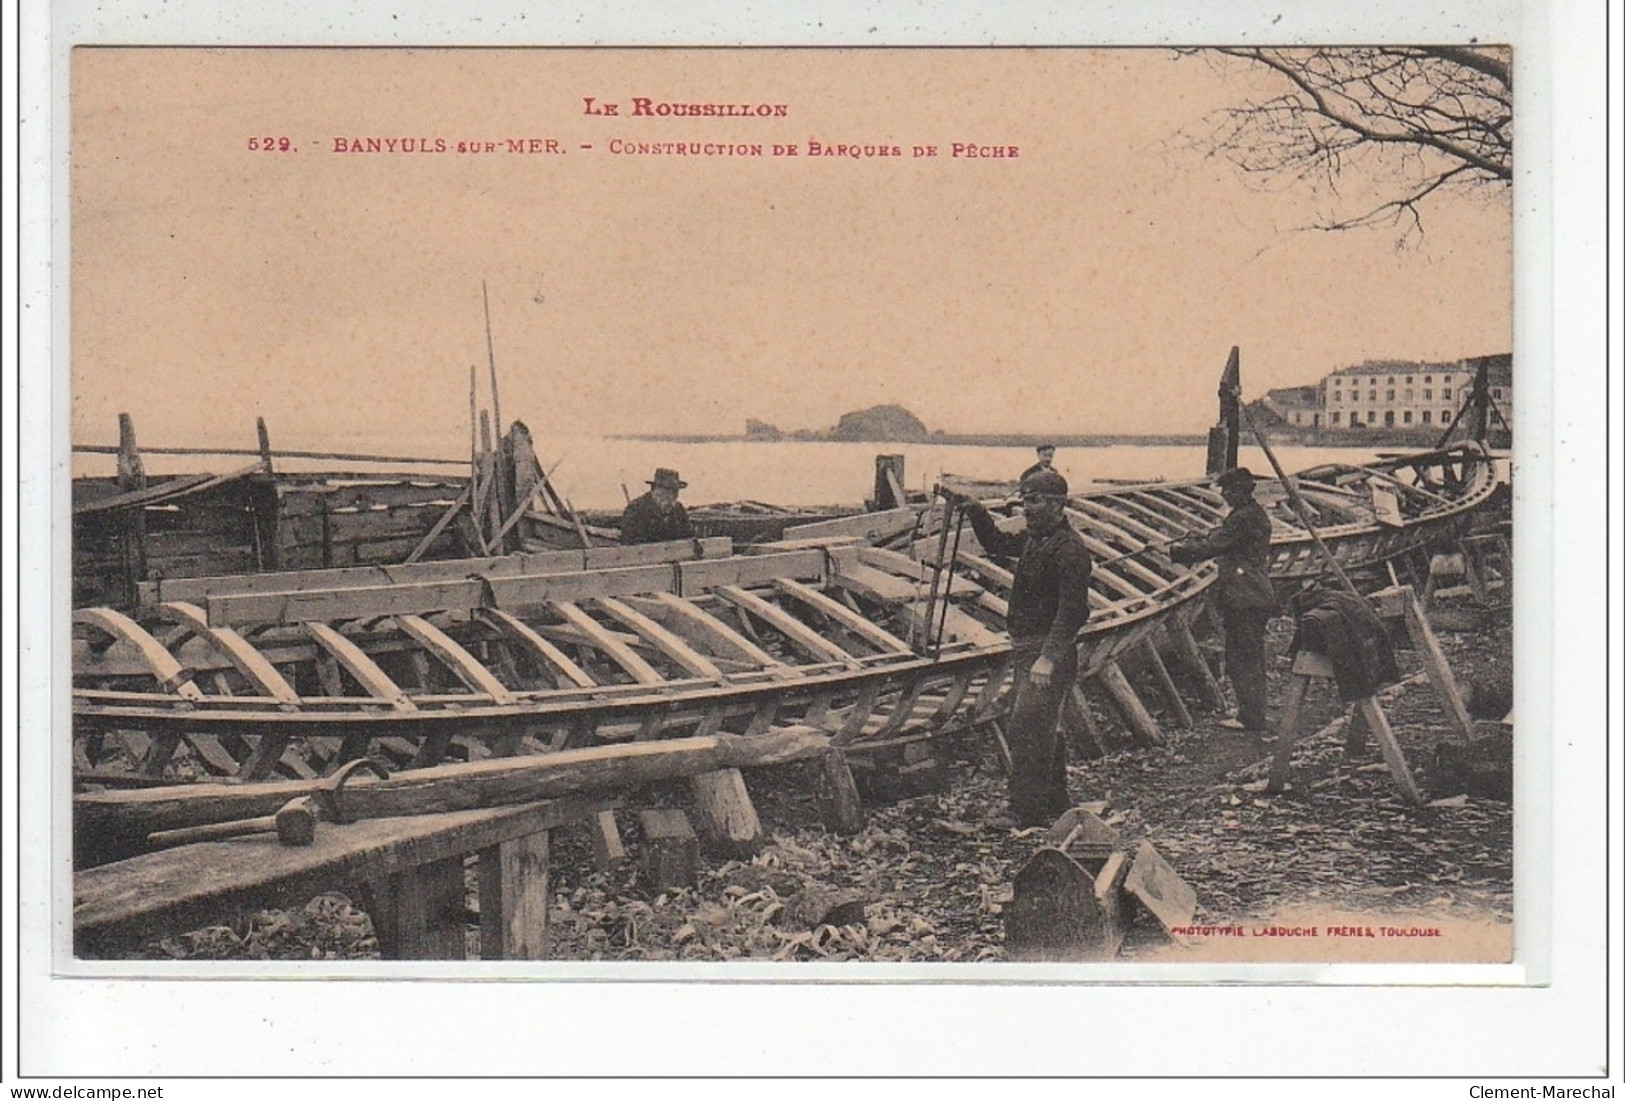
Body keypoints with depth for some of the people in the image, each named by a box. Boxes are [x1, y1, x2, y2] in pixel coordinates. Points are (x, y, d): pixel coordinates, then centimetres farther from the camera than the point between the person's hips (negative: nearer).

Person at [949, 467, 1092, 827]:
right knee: (1041, 732, 18)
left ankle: (1028, 815, -10)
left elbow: (1072, 610, -23)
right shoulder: (1034, 540, 13)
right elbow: (997, 544, 32)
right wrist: (974, 510, 19)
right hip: (1027, 651, 10)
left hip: (1049, 653, -10)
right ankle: (1056, 804, 31)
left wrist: (1049, 657, -29)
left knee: (1026, 732, -13)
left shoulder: (1070, 550, -17)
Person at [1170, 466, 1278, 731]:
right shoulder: (1256, 513, 15)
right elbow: (1219, 538, 22)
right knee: (1252, 657, 18)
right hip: (1259, 597, 10)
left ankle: (1250, 717, -2)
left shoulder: (1243, 518, -18)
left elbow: (1212, 546, -19)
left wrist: (1178, 551, -7)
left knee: (1240, 658, -4)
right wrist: (1187, 546, 16)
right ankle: (1256, 712, 26)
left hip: (1243, 600, -10)